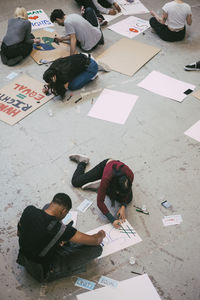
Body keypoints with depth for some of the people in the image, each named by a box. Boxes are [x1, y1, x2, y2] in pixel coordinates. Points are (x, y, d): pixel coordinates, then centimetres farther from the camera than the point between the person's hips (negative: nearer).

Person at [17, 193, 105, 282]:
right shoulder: (59, 229, -31)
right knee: (96, 249, -8)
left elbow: (19, 233, 4)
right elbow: (95, 241, -18)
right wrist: (101, 234, 5)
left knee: (47, 207, 9)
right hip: (43, 272, -6)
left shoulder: (28, 210, -18)